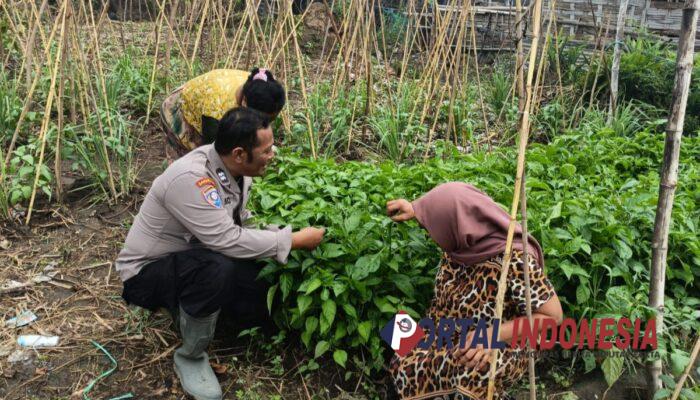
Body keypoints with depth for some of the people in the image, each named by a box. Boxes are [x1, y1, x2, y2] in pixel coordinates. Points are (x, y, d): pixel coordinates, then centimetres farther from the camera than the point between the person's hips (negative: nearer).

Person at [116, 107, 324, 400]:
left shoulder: (235, 169, -10)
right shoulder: (189, 178, -35)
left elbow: (242, 223, 1)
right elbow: (228, 240, -38)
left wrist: (292, 233, -11)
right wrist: (295, 240, -31)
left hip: (196, 260, 8)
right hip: (147, 272, -7)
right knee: (217, 267, -38)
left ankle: (190, 306, 19)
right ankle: (190, 356, -12)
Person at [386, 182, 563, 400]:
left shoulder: (514, 261, -32)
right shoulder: (465, 238, -13)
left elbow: (553, 315, -24)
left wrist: (495, 334, -31)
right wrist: (415, 211, 13)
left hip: (498, 351, -7)